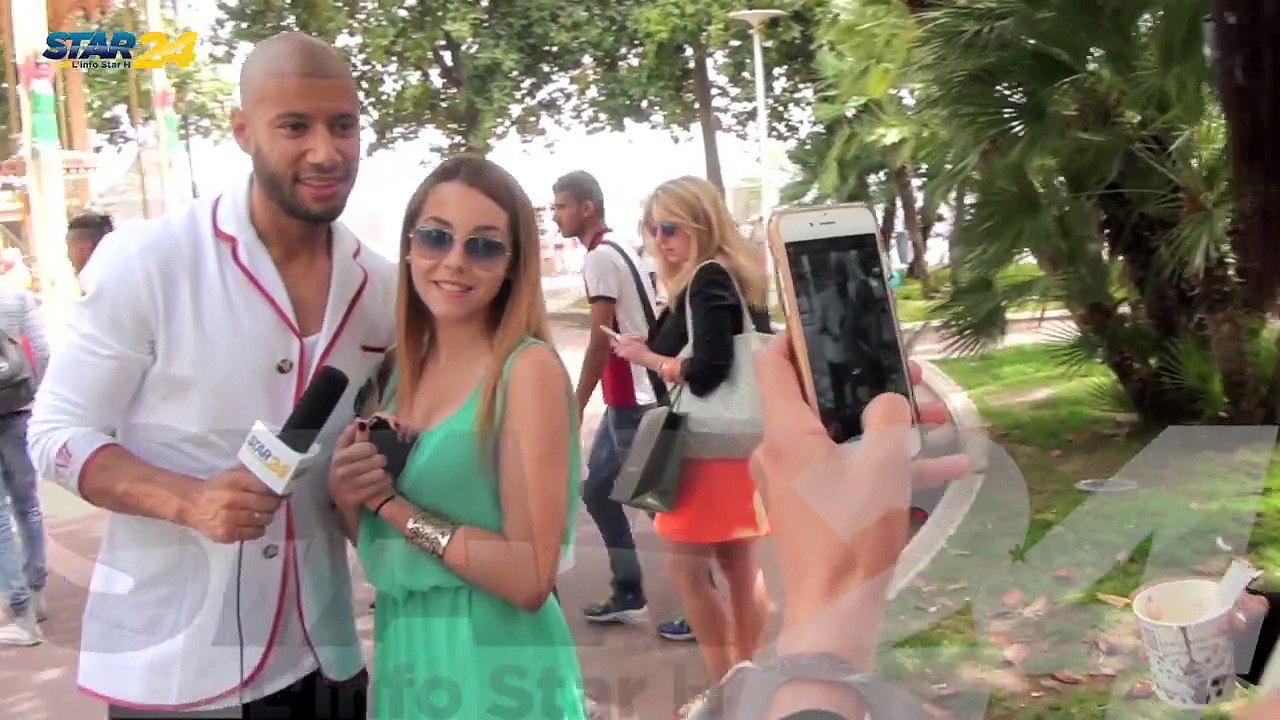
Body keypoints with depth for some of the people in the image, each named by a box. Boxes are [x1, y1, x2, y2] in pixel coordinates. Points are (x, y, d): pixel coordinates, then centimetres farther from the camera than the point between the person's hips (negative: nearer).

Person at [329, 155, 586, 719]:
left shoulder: (529, 368, -16)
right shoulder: (401, 371, 3)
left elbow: (528, 579, -22)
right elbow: (379, 552, 10)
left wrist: (388, 500, -18)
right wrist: (345, 496, -10)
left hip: (496, 674, -6)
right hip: (404, 662, 6)